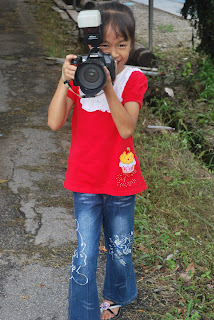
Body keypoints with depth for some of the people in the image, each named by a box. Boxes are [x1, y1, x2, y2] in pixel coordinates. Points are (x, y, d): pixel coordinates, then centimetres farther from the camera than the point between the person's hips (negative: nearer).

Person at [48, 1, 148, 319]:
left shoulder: (134, 78, -8)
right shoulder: (80, 74, -5)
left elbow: (126, 129, -22)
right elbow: (55, 123, -15)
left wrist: (107, 87, -31)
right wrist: (65, 81, -24)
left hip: (120, 178, 0)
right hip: (85, 179, 0)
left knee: (119, 250, 18)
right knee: (85, 257, 0)